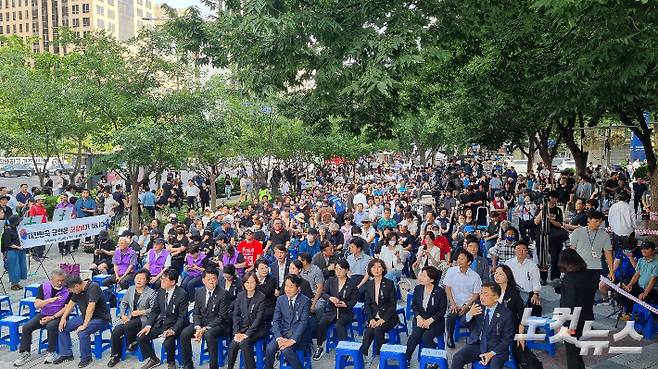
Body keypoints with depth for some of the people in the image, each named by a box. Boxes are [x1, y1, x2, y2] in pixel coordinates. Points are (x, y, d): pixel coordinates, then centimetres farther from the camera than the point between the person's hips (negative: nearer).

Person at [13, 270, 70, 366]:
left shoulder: (68, 290, -10)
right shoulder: (43, 287, -2)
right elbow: (37, 305, -8)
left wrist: (52, 317, -16)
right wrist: (49, 300, -27)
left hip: (58, 315, -4)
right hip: (43, 314, 4)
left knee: (51, 326, -34)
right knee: (26, 327, -15)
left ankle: (51, 353, -16)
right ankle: (24, 353, -1)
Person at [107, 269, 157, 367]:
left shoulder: (151, 292, -5)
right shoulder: (131, 289, 11)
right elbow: (123, 303, 16)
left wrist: (141, 312, -18)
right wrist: (123, 315, 0)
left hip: (143, 319, -5)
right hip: (129, 318, 5)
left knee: (128, 326, -34)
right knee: (115, 331, -19)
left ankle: (132, 344, -3)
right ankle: (116, 356, 1)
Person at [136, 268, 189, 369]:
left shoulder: (182, 294, -17)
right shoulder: (161, 291, 2)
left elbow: (182, 317, -16)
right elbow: (154, 311, 9)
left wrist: (173, 330, -28)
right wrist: (148, 325, -5)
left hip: (174, 325, -6)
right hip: (161, 323, 7)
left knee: (168, 343, -31)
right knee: (140, 337, -7)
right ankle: (153, 359, 17)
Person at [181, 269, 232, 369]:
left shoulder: (223, 293, -12)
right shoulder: (199, 292, 5)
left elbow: (221, 317, -14)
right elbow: (196, 313, 7)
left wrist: (205, 329, -21)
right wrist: (198, 327, -13)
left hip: (219, 325, -5)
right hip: (201, 323, 5)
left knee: (209, 334, -35)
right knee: (184, 334, -16)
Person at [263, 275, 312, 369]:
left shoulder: (305, 301, -8)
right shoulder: (280, 299, 5)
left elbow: (303, 322, -14)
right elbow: (276, 320, 2)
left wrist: (292, 340, -25)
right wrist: (279, 338, -15)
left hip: (297, 334, -4)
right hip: (283, 332, 4)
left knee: (286, 350, -30)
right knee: (270, 348, -22)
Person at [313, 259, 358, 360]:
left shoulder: (351, 284, -1)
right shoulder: (331, 281, 8)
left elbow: (353, 301, -1)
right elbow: (323, 293, 2)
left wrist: (345, 304, -21)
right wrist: (330, 298, -19)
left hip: (345, 312, -3)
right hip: (331, 310, 3)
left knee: (339, 325, -32)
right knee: (321, 324, -22)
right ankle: (319, 347, -6)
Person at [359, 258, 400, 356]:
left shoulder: (389, 283, -3)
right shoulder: (368, 284, 9)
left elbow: (393, 305, -6)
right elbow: (367, 304, 7)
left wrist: (383, 319, -16)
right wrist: (371, 319, -10)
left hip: (388, 317, -3)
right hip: (374, 317, 3)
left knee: (378, 330, -31)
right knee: (369, 331, -28)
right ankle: (362, 353, -19)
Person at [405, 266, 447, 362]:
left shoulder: (440, 292, -10)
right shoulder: (418, 289, 3)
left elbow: (442, 311, -7)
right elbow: (414, 306, 9)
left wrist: (429, 321, -17)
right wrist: (419, 317, -9)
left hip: (435, 322, -3)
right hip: (420, 319, 3)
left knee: (426, 337, -28)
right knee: (415, 335, -25)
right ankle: (405, 358, -18)